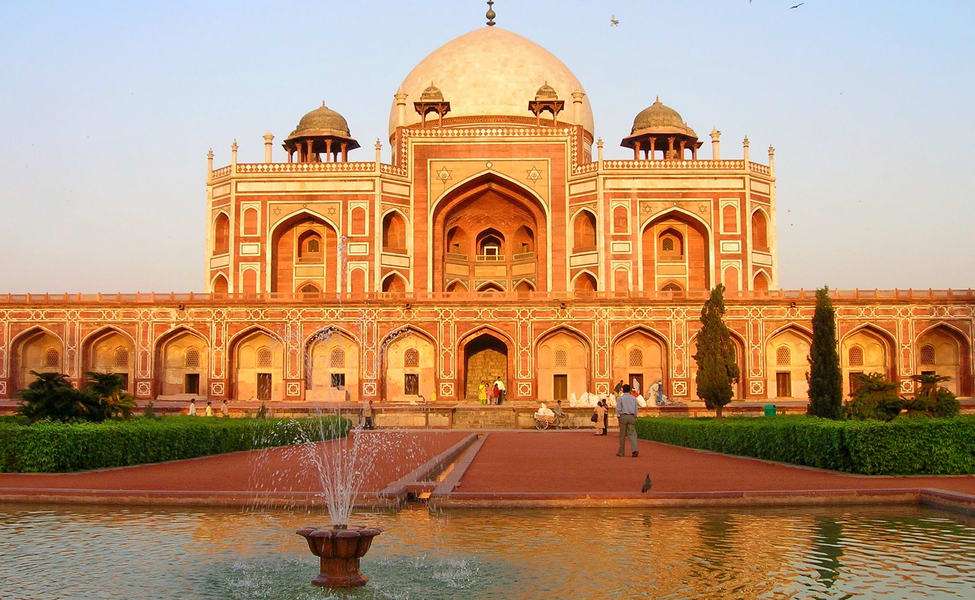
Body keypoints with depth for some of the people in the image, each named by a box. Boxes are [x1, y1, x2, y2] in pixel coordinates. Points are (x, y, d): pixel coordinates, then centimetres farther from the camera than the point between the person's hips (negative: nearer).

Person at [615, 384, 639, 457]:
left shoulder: (620, 398, -1)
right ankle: (635, 449, -19)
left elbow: (618, 409, -5)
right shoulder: (634, 398, 7)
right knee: (632, 434, 0)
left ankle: (621, 452, 10)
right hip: (631, 416, 2)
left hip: (623, 416, -2)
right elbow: (636, 409, 9)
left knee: (622, 435, 5)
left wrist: (618, 417, 3)